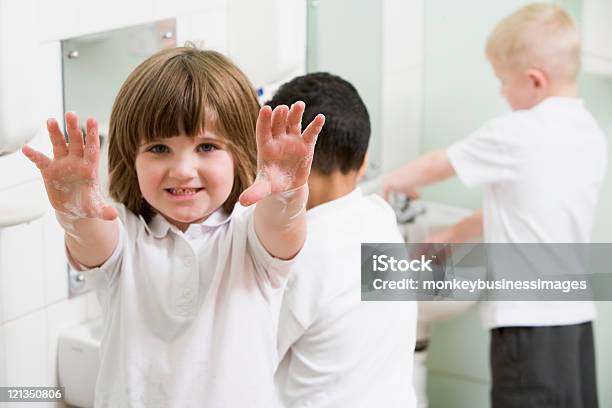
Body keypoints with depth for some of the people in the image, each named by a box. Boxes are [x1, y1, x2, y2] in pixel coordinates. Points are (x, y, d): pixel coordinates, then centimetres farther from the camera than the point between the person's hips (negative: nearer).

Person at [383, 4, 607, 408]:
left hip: (529, 319, -8)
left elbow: (436, 166, 2)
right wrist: (453, 235, 26)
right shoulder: (593, 135, 9)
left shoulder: (514, 134, -13)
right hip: (577, 313, 8)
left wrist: (394, 180, 22)